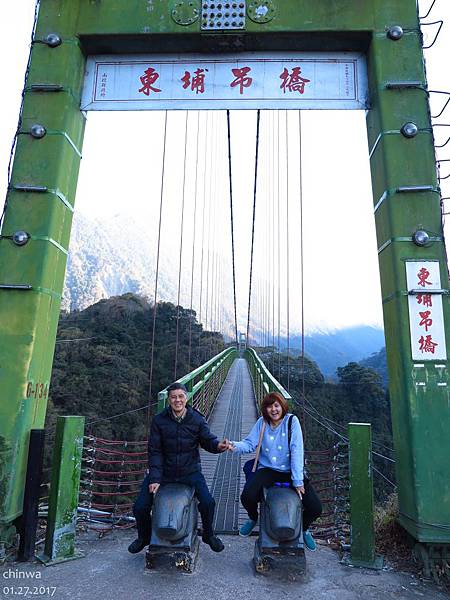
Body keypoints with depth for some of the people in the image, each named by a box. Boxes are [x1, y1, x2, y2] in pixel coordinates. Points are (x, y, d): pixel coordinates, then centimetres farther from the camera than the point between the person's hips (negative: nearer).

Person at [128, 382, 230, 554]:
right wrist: (154, 478, -14)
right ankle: (144, 537, 31)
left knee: (208, 503, -18)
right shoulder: (159, 421, -8)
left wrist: (218, 445, -29)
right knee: (140, 508, -3)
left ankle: (208, 535, 15)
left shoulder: (197, 419, -6)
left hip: (190, 471, -1)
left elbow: (208, 440, -4)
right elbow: (154, 451, -6)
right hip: (163, 471, 1)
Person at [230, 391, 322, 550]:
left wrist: (298, 481, -20)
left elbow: (296, 451, -16)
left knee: (315, 508, -13)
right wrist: (235, 446, -28)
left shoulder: (292, 421, -11)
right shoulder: (262, 422, -1)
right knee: (247, 497, -23)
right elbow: (250, 444, -5)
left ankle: (304, 528, 26)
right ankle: (253, 518, 17)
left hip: (290, 470, -1)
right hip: (268, 469, 1)